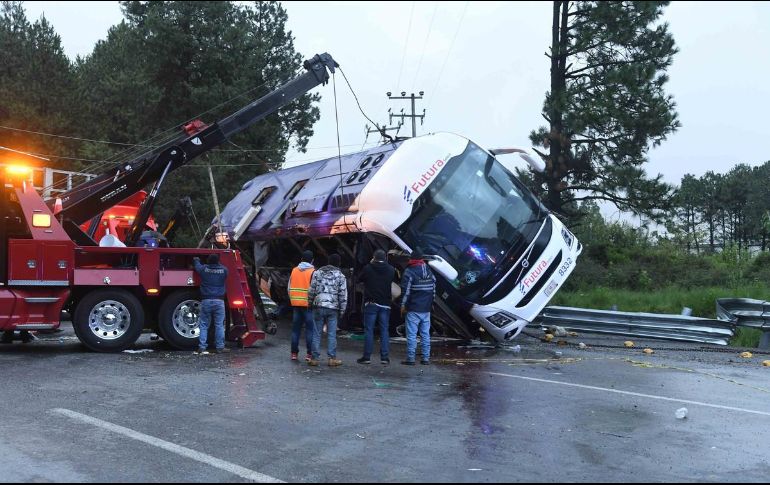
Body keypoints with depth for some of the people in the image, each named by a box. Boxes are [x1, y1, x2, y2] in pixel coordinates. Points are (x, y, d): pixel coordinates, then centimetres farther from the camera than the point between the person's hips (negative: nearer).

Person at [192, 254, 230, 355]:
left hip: (206, 301, 0)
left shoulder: (203, 269, -1)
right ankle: (219, 347, 6)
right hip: (219, 301, 0)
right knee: (219, 325, 5)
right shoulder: (223, 270, 0)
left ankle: (202, 347, 3)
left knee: (203, 325, 7)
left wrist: (196, 259, 45)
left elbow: (196, 264, 20)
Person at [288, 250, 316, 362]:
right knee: (310, 329, 0)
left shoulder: (294, 270, 9)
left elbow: (289, 288, 13)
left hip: (296, 304, 5)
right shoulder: (312, 272, -7)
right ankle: (309, 354, -2)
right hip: (308, 305, -5)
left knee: (295, 329, 10)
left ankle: (294, 353, 12)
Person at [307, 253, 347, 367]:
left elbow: (311, 291, 4)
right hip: (333, 309, -1)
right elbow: (343, 296, 1)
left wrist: (309, 303, 13)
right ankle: (332, 358, 4)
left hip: (318, 307, 1)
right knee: (332, 334, 4)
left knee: (317, 333, 5)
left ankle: (315, 358, 6)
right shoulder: (340, 276, 3)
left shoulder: (318, 273, 6)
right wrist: (341, 311, 7)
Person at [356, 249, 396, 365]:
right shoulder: (391, 270, 0)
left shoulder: (368, 268, -8)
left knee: (368, 330, 2)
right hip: (385, 304, 2)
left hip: (371, 303, -2)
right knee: (384, 331, 6)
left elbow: (360, 279, 8)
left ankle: (367, 357, 1)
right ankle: (385, 357, 2)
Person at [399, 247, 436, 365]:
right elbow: (434, 289, 17)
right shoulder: (429, 271, 12)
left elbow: (405, 290, -11)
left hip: (413, 309, -6)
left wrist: (403, 305, -4)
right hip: (426, 309, 6)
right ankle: (426, 358, 10)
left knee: (411, 334, -4)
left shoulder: (409, 271, -9)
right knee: (425, 334, 9)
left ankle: (410, 358, -4)